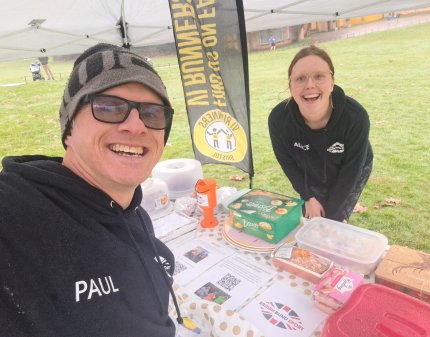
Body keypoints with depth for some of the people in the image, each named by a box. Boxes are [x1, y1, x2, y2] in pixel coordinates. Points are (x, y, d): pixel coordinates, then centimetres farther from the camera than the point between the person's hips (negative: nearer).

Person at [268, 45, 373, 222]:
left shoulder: (355, 117, -35)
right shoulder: (278, 118, -32)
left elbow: (351, 170, -22)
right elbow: (287, 162, -14)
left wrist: (331, 215, -18)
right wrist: (308, 197, -12)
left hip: (351, 176, -1)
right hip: (310, 177, 2)